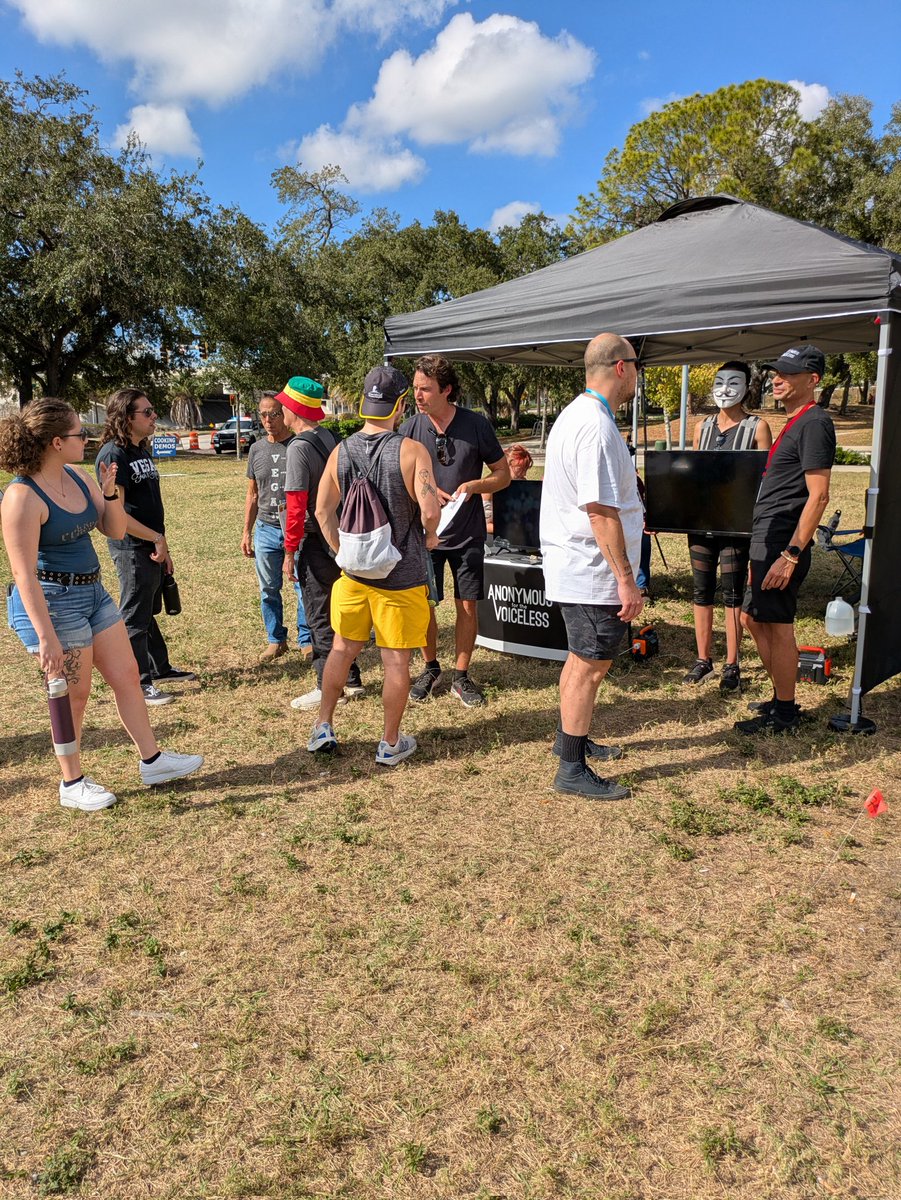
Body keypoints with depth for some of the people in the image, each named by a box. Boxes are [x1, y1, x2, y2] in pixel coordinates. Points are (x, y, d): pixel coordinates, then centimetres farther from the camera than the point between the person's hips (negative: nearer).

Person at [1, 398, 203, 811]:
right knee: (73, 695, 4)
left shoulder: (79, 478, 2)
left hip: (92, 592, 8)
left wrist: (110, 492, -11)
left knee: (127, 676, 13)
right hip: (51, 603, -8)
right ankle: (72, 785, 24)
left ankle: (152, 761, 28)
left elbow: (115, 530, 8)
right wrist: (46, 637, -23)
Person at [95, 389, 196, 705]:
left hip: (152, 549, 9)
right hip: (132, 550, -9)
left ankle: (160, 668, 34)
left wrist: (163, 548, 16)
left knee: (148, 612, 21)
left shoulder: (141, 452, 13)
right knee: (134, 618, 1)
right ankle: (137, 684, 11)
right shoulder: (113, 454, -16)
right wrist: (157, 539, -17)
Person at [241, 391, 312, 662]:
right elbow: (252, 495, 15)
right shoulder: (256, 449, 9)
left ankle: (306, 640, 15)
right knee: (268, 590, 11)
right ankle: (276, 640, 24)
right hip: (266, 529, 4)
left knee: (304, 587, 1)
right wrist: (247, 532, 12)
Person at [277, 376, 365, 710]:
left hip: (316, 541, -8)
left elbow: (296, 505, -18)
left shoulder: (299, 447, -15)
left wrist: (290, 552, -13)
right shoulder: (333, 439, 9)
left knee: (318, 617, 1)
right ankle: (351, 681, 25)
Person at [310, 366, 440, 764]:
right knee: (396, 659, 7)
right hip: (401, 576, -4)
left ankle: (322, 727, 28)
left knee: (342, 648, 19)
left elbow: (323, 512, 1)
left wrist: (344, 553, 11)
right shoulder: (411, 451, -13)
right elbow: (429, 511, -21)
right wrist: (430, 536, -1)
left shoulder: (341, 452, 1)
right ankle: (391, 743, 18)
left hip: (354, 571, 4)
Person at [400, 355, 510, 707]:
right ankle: (430, 668, 29)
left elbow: (503, 474, 0)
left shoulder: (477, 425, -7)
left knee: (468, 605, 4)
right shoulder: (410, 429, -4)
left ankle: (461, 677, 21)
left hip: (467, 534, 0)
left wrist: (474, 485, -18)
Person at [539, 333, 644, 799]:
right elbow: (600, 512, -26)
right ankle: (572, 770, 9)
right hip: (594, 572, -11)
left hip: (571, 565, 11)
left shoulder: (574, 414, 13)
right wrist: (626, 579, -23)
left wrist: (629, 514, 34)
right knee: (590, 666, -1)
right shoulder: (597, 427, -22)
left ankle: (571, 739, 37)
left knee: (581, 658, 22)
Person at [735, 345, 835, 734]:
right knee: (753, 618, 17)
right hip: (767, 542, 10)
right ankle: (781, 697, 29)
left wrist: (791, 555, -24)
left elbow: (818, 496, -20)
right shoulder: (795, 423, 17)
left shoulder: (813, 423, -14)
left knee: (777, 626, -3)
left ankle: (784, 714, 10)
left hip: (783, 544, -10)